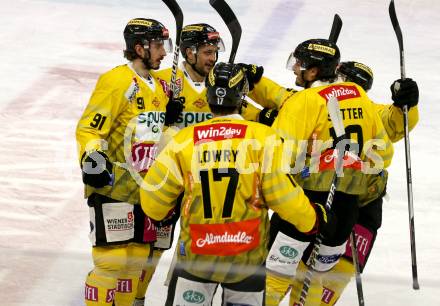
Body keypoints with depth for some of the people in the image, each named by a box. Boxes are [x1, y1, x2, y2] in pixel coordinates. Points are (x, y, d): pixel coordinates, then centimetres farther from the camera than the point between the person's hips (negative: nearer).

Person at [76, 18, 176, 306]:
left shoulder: (159, 85, 14)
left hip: (144, 189, 8)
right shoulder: (117, 81, -13)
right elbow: (88, 128, -16)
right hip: (113, 187, -8)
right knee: (112, 260, -10)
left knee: (137, 258, 12)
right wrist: (92, 157, -33)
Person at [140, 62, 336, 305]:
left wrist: (162, 212, 22)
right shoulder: (262, 137, -11)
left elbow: (152, 202, -2)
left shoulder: (184, 140, -5)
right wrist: (315, 219, 7)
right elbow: (283, 194, -11)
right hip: (246, 258, -1)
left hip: (196, 253, 1)